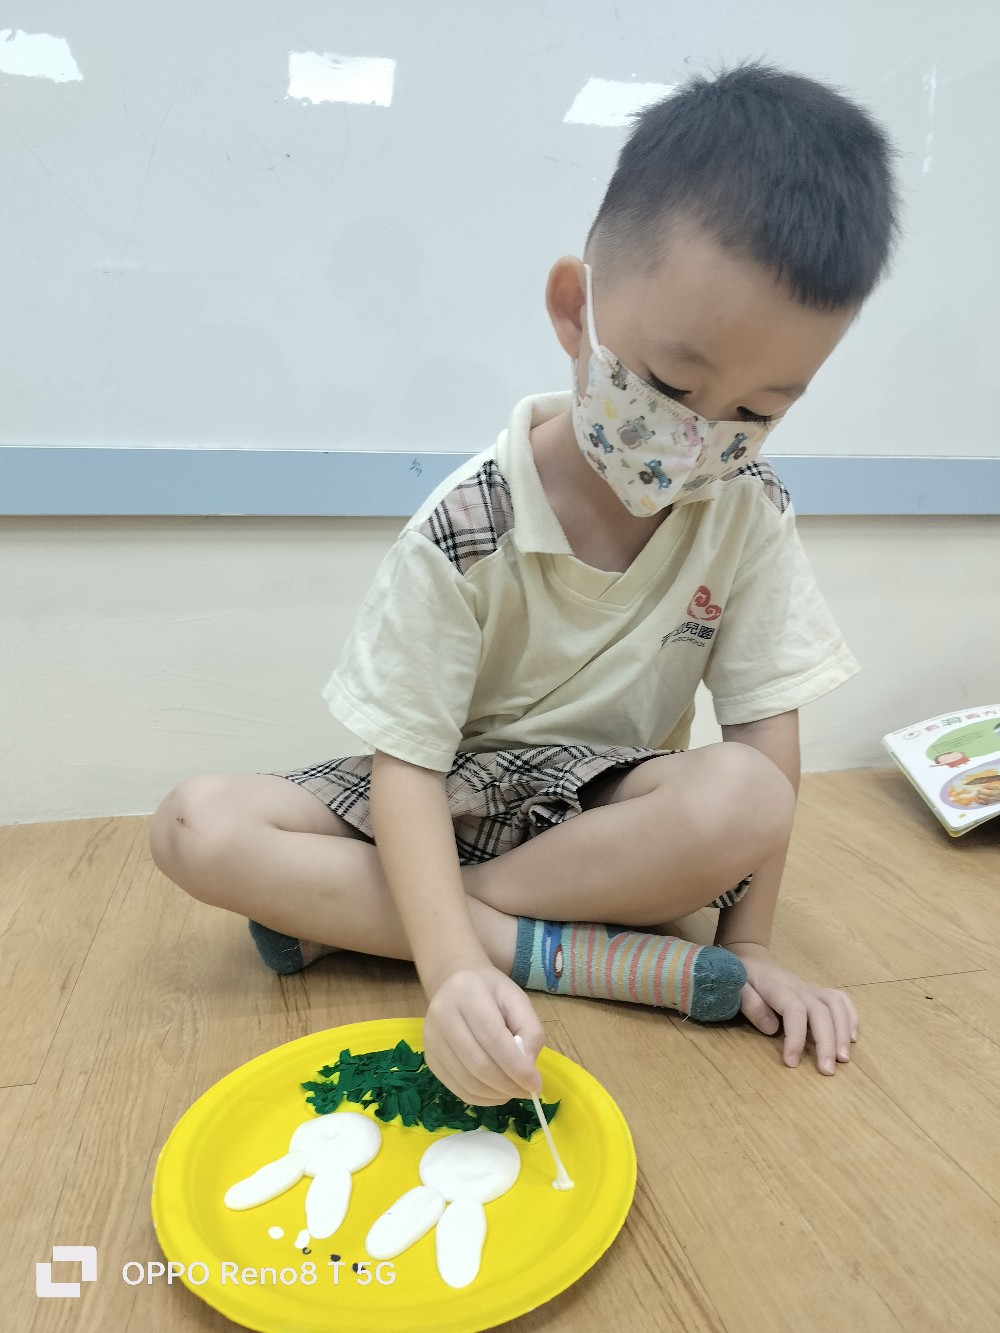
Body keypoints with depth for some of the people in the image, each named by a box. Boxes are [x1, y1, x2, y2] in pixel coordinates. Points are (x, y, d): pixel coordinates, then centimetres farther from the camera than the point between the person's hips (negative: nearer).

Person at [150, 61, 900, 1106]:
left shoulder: (749, 510, -11)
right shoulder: (466, 528, -20)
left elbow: (767, 732, -9)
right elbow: (406, 761, -21)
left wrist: (749, 940, -13)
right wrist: (452, 967, -35)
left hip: (614, 809, 2)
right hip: (451, 798, -1)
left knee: (744, 797, -33)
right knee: (196, 827, -22)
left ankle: (335, 913, -22)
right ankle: (587, 955, -26)